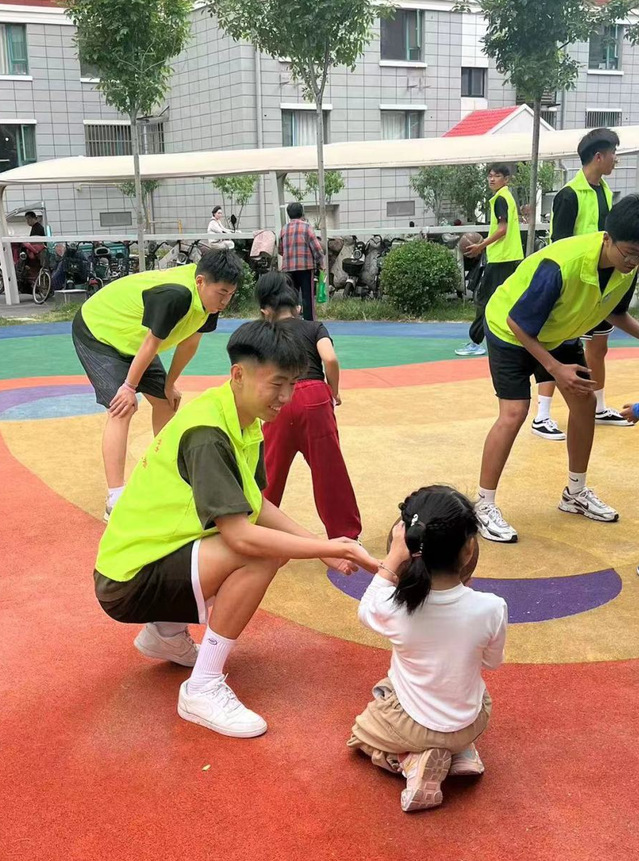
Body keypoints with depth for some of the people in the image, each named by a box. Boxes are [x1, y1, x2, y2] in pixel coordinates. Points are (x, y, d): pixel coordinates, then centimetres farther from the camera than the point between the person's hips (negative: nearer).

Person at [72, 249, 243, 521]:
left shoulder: (206, 296, -12)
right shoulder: (176, 295, -38)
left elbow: (189, 343, 0)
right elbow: (152, 343, -28)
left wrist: (169, 385, 7)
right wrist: (129, 387, -18)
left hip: (129, 337, 9)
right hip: (96, 332, -9)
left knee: (164, 401, 12)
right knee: (121, 410, -20)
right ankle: (115, 501, -21)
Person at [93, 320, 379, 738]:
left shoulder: (246, 422, 3)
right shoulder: (206, 432, -26)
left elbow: (258, 506, 3)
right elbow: (241, 536, -32)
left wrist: (322, 546, -7)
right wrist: (329, 548, -26)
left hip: (161, 549, 9)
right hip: (129, 580, -9)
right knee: (260, 554, -26)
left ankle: (167, 633, 16)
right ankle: (203, 689, -12)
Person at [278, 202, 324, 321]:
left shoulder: (284, 229, 9)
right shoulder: (306, 227, -2)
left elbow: (280, 250, 15)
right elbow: (316, 247, -7)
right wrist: (320, 262, 4)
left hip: (288, 268, 4)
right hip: (306, 266, -4)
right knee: (308, 296, 0)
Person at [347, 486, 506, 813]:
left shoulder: (394, 607, -28)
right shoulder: (491, 608, -27)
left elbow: (365, 611, -2)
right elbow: (492, 662, -4)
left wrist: (391, 560, -7)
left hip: (409, 725, -2)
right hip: (470, 724, 3)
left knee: (362, 730, 30)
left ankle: (413, 763, 2)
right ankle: (462, 752, 12)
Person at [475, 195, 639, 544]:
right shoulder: (561, 266, -39)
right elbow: (518, 323, -28)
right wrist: (555, 369, -28)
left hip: (557, 333, 7)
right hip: (511, 331, -7)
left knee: (585, 401, 6)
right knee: (514, 413, -16)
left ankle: (575, 493, 24)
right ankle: (484, 506, -5)